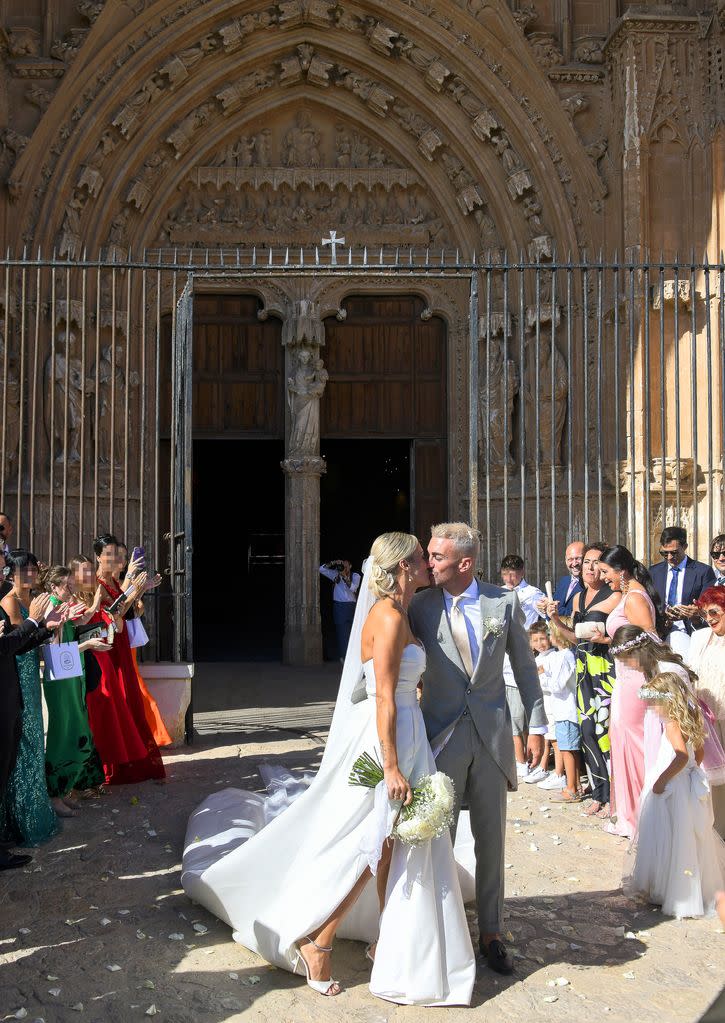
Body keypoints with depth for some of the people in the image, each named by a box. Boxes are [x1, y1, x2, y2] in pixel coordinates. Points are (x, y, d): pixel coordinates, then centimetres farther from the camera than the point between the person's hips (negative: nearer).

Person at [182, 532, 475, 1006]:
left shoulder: (397, 615, 11)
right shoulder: (389, 617, -19)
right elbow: (384, 697, -22)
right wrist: (392, 767, -23)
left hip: (405, 735, 9)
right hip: (388, 740, -9)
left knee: (391, 846, 16)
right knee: (374, 847, -1)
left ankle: (388, 941, 28)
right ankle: (317, 941, 10)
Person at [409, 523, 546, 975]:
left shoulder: (504, 601, -4)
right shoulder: (421, 606, -6)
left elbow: (524, 665, 5)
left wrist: (537, 725, 5)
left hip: (492, 734, 1)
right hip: (442, 734, -1)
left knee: (491, 838, 12)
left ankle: (491, 934, 28)